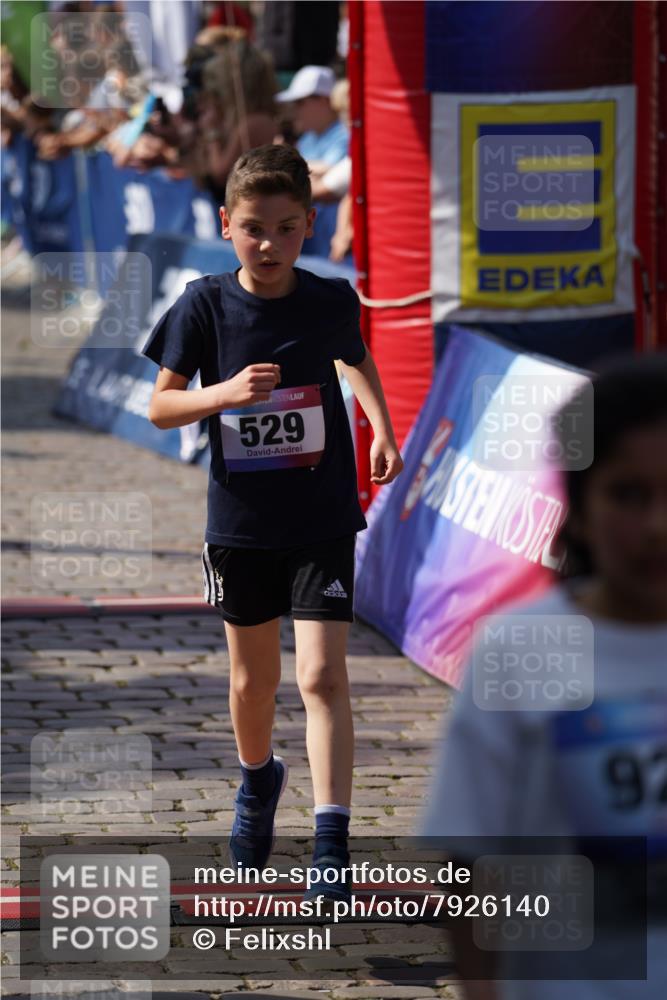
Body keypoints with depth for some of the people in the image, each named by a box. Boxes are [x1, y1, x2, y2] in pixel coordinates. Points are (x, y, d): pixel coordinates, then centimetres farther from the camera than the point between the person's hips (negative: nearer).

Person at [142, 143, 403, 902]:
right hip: (241, 522, 1)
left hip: (323, 523, -1)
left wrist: (382, 428, 5)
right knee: (253, 678, 18)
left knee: (322, 677, -13)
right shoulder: (205, 305, -9)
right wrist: (224, 394, -23)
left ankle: (332, 847, -16)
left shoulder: (332, 300, -6)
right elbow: (160, 405, -6)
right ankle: (258, 780, 48)